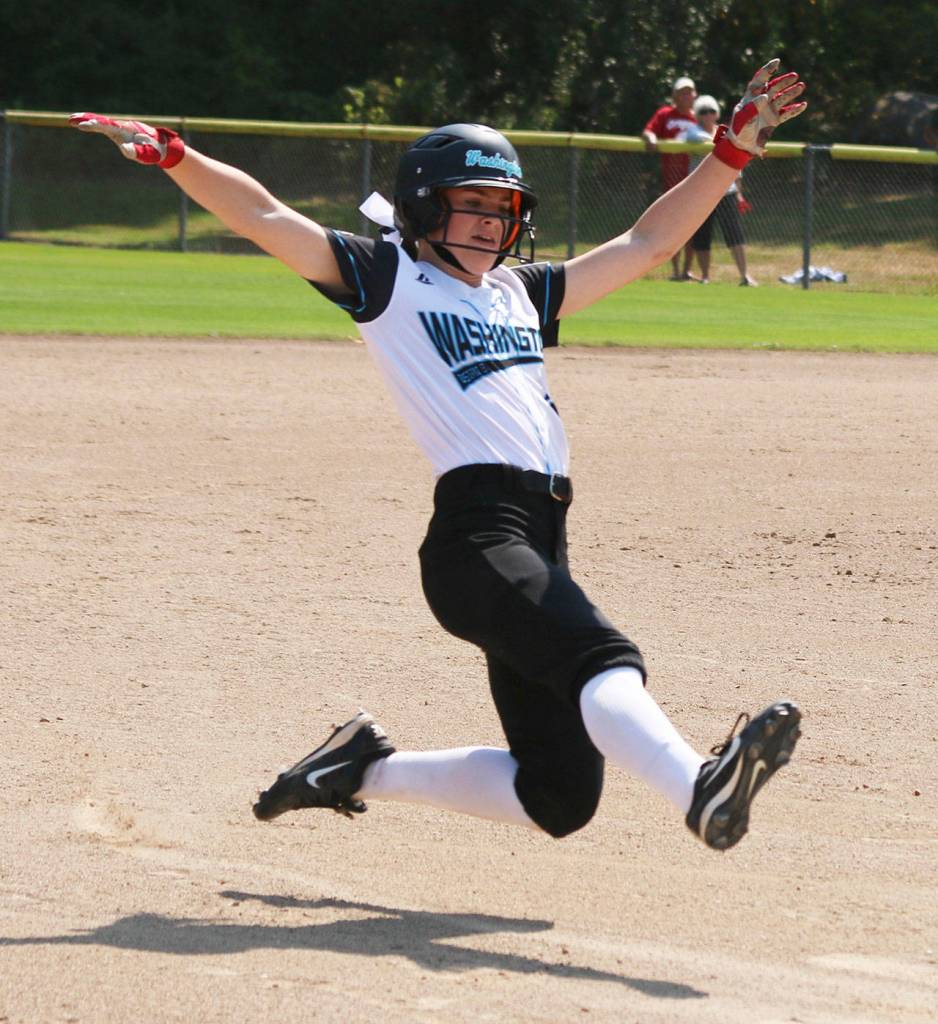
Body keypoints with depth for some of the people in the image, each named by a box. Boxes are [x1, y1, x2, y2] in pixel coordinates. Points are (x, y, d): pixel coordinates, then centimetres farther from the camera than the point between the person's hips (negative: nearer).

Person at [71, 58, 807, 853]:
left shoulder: (522, 294, 29)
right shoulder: (390, 279, 12)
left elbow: (649, 243, 31)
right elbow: (264, 219, 3)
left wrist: (734, 148, 25)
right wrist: (174, 156, -10)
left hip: (542, 547, 8)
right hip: (474, 529, -7)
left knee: (558, 798, 2)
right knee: (601, 659, -34)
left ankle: (367, 770, 19)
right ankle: (699, 790, -58)